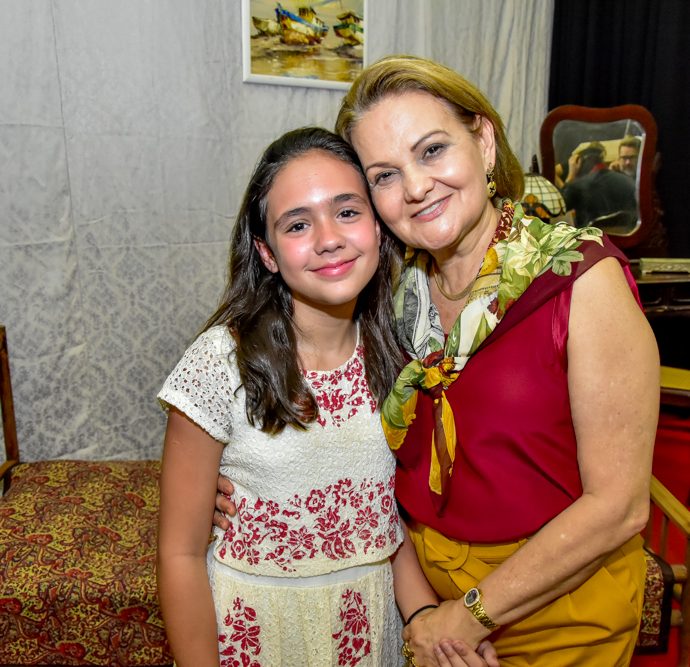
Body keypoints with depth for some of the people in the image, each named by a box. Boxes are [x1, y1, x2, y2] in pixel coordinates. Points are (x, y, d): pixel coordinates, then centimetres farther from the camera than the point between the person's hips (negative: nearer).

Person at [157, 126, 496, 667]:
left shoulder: (393, 352, -8)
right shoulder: (222, 363, -21)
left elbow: (393, 509, 2)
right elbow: (182, 555, -14)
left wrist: (429, 618, -11)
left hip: (374, 621, 4)